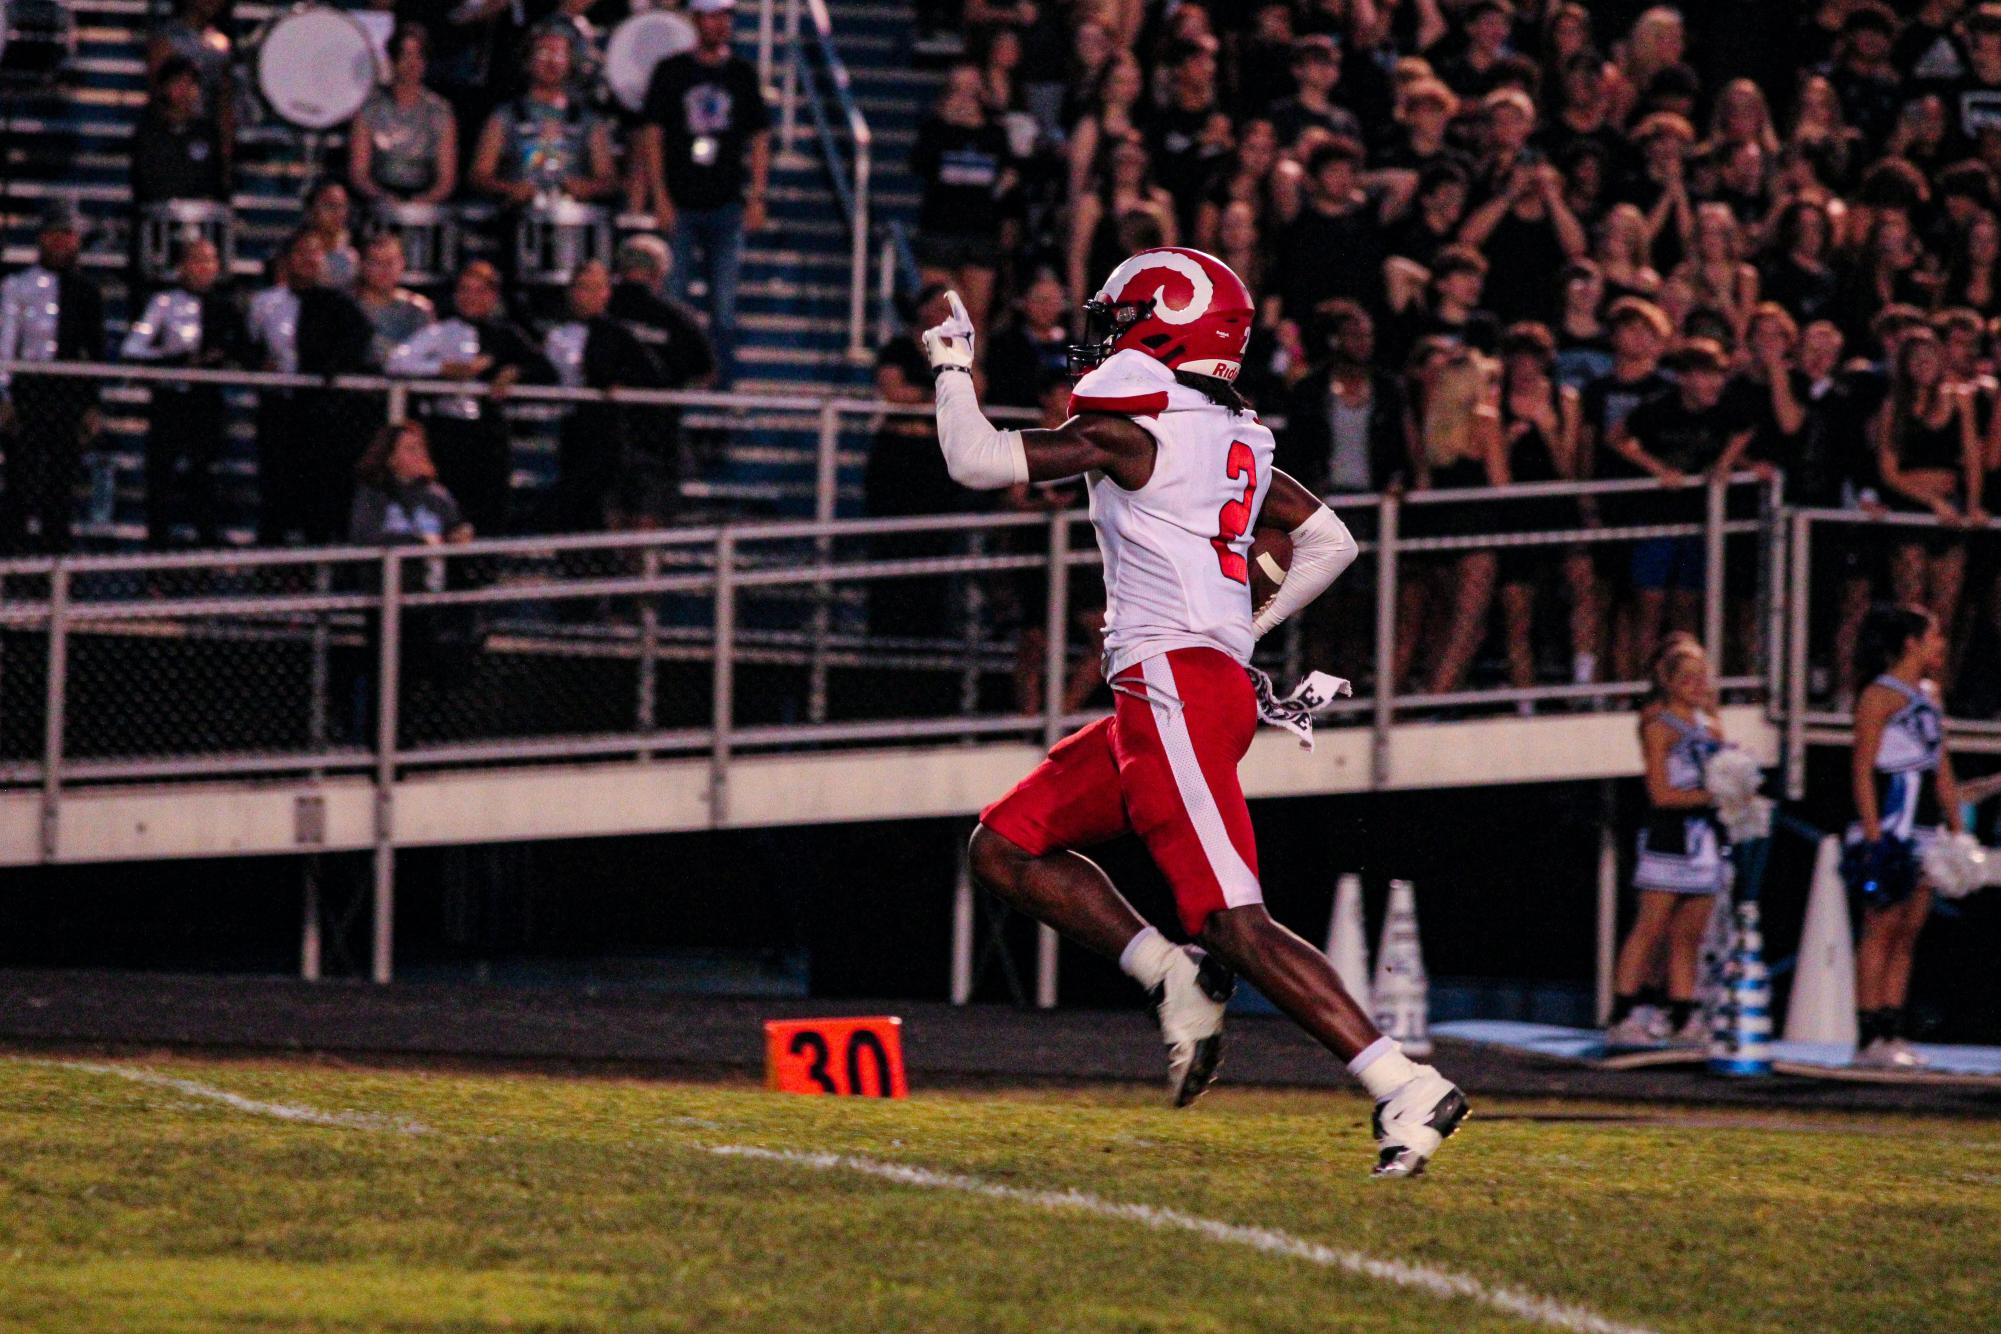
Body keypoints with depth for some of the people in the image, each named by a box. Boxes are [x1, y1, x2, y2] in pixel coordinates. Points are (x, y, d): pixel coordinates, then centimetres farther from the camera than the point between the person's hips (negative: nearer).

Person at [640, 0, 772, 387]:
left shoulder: (743, 75, 9)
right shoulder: (671, 72, 4)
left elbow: (759, 139, 10)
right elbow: (652, 135, 2)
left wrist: (757, 198, 1)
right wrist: (660, 196, -7)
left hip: (726, 206, 1)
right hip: (679, 206, -1)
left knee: (724, 303, 1)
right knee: (671, 299, -2)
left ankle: (722, 381, 4)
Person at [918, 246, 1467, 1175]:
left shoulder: (1133, 432, -7)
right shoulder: (1232, 442, 17)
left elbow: (976, 463, -5)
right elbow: (1331, 544, 24)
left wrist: (952, 368, 10)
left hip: (1174, 686, -9)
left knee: (1237, 924, -14)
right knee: (1005, 848, 13)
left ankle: (1404, 1088, -18)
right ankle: (1176, 979, 3)